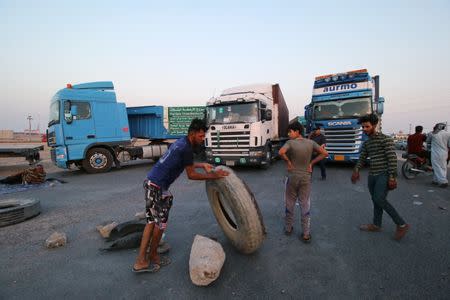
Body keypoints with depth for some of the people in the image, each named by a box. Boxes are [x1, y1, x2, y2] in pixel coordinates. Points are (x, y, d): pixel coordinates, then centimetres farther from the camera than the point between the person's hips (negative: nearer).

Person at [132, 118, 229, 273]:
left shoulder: (182, 142, 12)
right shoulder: (186, 148, -17)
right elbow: (191, 175, -10)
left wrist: (202, 165, 25)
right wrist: (213, 176, -3)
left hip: (150, 182, 10)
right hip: (157, 187, -10)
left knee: (151, 221, 14)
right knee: (160, 223, 8)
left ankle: (141, 261, 20)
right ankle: (152, 256, 27)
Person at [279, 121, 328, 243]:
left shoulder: (290, 143, -13)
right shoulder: (311, 143, 0)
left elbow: (281, 152, -31)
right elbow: (325, 153, -1)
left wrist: (288, 162, -14)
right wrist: (311, 163, 1)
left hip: (292, 177, -3)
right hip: (306, 178, 3)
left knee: (290, 204, 14)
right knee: (305, 206, 10)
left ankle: (288, 228, 29)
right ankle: (306, 234, 14)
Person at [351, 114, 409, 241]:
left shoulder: (385, 139, -10)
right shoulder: (366, 143, 12)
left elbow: (392, 158, -15)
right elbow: (362, 158, 13)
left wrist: (392, 177, -19)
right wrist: (356, 170, -4)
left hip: (384, 174, -7)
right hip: (372, 175, 7)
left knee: (380, 199, -15)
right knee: (375, 200, 13)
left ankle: (401, 225, 2)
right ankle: (376, 225, 26)